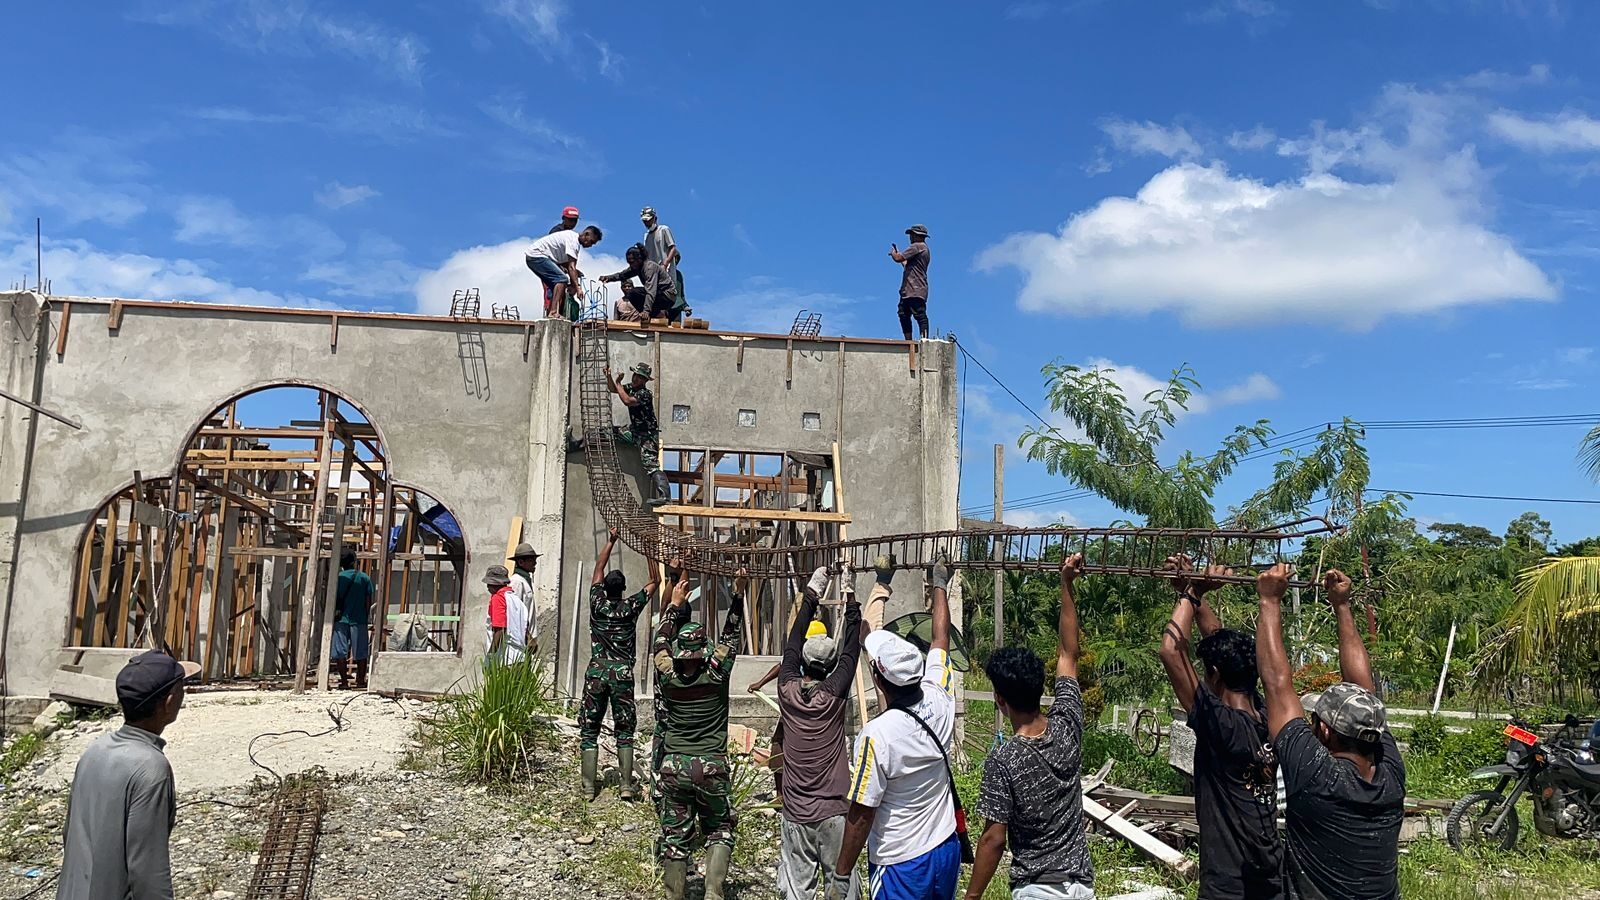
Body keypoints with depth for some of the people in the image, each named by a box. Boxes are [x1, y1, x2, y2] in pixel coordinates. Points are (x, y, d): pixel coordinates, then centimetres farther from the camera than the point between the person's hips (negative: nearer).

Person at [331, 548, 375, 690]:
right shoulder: (364, 577, 1)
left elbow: (334, 599, -2)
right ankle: (361, 681, 11)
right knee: (361, 653, 8)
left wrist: (334, 614, 8)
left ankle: (344, 682, 1)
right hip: (359, 620, 1)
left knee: (340, 652, 3)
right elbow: (368, 601, 2)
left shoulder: (339, 577, -2)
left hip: (341, 619, -1)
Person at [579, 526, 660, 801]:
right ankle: (625, 785, 1)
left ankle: (589, 787, 3)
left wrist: (611, 541, 18)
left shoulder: (597, 604, -1)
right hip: (622, 674, -1)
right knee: (624, 731, 7)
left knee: (589, 731, 6)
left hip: (596, 672, 1)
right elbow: (654, 581, 6)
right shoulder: (630, 608, -4)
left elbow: (598, 570, 14)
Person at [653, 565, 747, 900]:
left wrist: (675, 603, 21)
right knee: (719, 831, 14)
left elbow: (661, 640, 13)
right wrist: (738, 596, 2)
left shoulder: (668, 675, -5)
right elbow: (731, 635, 1)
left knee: (675, 837, 10)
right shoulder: (716, 674, -10)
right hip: (712, 766, -2)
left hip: (674, 766, 2)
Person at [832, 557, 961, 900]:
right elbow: (940, 637, 7)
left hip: (901, 866, -6)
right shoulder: (939, 702, -11)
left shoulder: (878, 735, -26)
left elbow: (860, 817, -19)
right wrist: (940, 584, 21)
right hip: (946, 851, 6)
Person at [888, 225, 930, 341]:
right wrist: (897, 253, 33)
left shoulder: (917, 246, -8)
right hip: (908, 291, 11)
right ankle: (908, 341, 9)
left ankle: (925, 339, -19)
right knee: (904, 314, 9)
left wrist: (893, 253, 7)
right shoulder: (924, 248, 24)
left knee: (920, 315, -14)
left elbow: (898, 258, -15)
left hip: (915, 291, -11)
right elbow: (908, 265, 29)